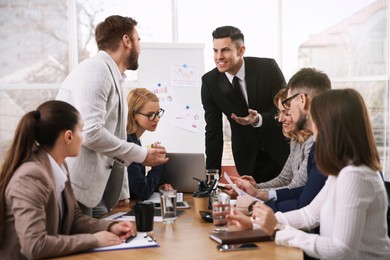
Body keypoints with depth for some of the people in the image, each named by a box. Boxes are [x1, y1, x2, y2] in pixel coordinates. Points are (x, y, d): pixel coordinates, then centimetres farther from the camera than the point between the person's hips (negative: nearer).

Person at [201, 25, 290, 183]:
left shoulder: (268, 68, -17)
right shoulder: (209, 81, -11)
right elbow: (213, 131, -6)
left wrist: (259, 119, -34)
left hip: (281, 150, -1)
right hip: (247, 158, 1)